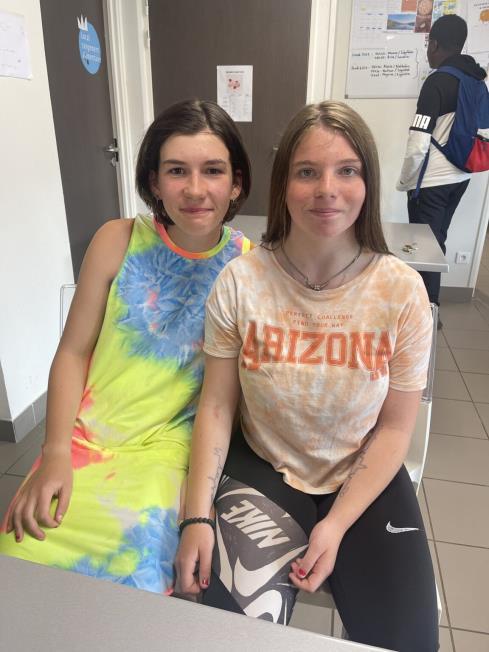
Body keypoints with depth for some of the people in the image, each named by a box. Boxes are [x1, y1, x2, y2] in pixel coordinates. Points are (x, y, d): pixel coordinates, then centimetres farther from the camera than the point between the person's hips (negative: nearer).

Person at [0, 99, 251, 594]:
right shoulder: (119, 241, -4)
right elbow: (74, 352, 1)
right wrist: (56, 452, -9)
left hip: (171, 447, -1)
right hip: (85, 438, 1)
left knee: (133, 567, -20)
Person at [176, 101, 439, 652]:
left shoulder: (401, 290, -12)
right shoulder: (239, 281, -12)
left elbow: (394, 428, -7)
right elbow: (216, 406, -8)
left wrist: (336, 525, -14)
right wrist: (197, 517, -15)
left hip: (366, 481, 1)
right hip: (262, 471, 0)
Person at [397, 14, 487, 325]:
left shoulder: (437, 82, -15)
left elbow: (418, 146, -19)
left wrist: (404, 181, -6)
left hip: (432, 180, -8)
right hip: (460, 176, 8)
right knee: (437, 241, 17)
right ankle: (429, 303, 29)